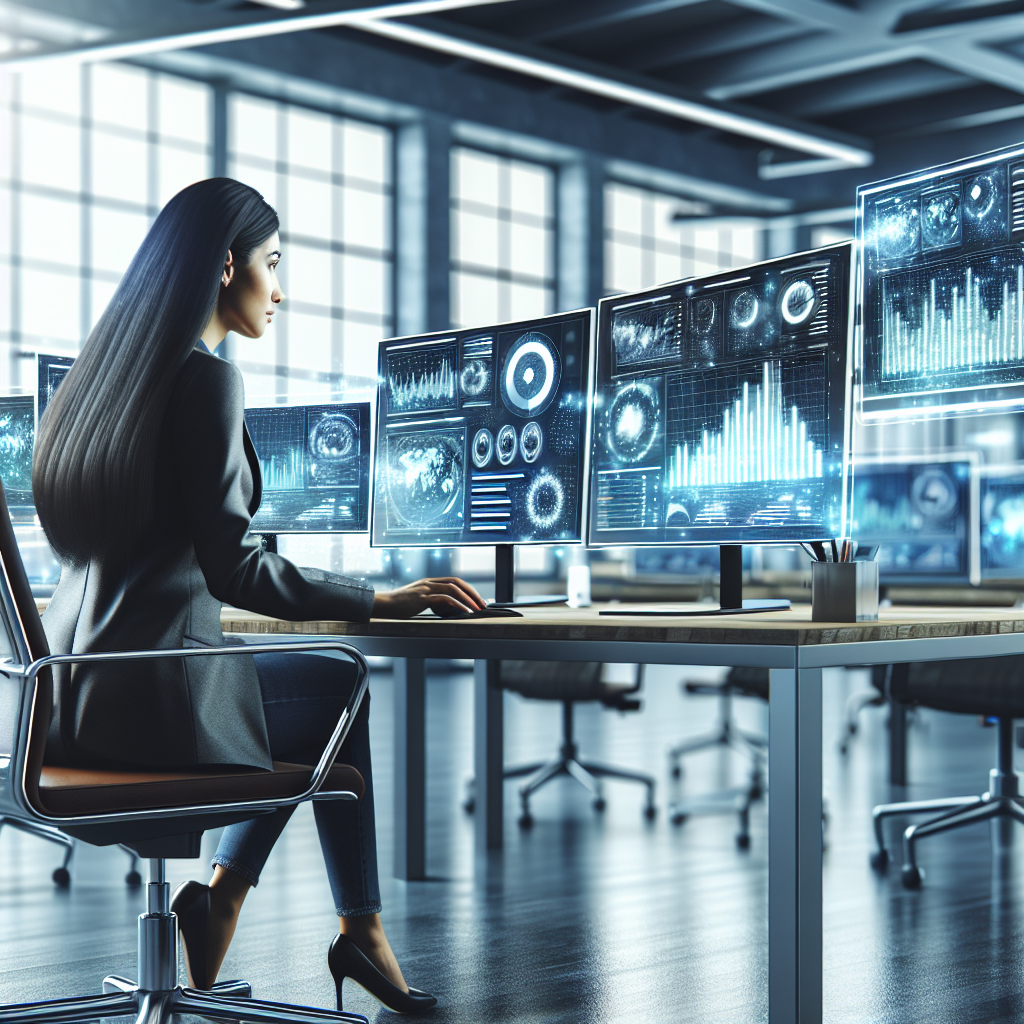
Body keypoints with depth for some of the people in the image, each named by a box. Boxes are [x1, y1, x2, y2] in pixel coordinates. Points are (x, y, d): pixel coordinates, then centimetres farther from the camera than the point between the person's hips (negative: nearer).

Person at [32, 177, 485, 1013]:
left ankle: (223, 893, 20)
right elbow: (231, 568, -17)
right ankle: (359, 929, 24)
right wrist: (380, 603, -11)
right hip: (154, 699, -8)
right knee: (344, 688, 17)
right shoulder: (205, 378, -14)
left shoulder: (105, 373, 12)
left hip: (75, 693, 9)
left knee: (328, 689, 26)